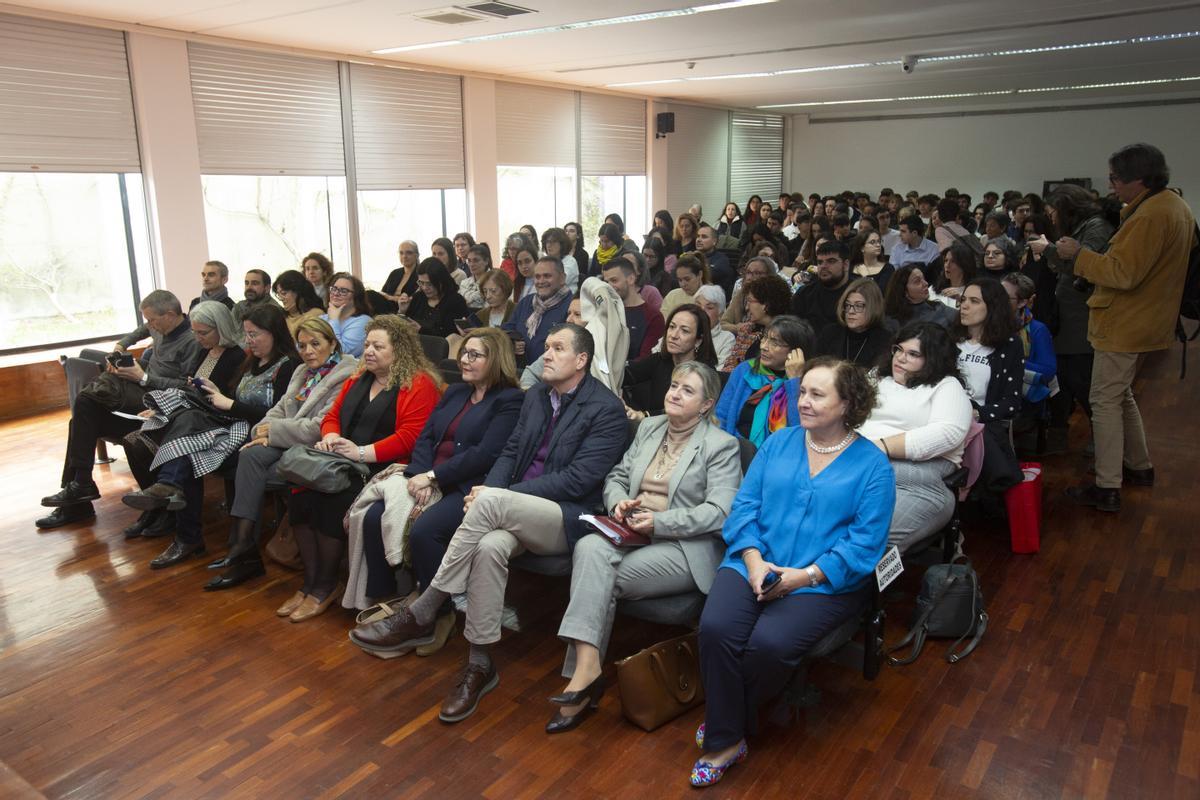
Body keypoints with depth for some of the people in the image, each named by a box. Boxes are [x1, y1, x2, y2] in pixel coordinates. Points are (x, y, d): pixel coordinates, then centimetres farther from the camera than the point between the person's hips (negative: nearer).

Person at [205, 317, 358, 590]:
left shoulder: (344, 378, -11)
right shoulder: (302, 372, 19)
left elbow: (319, 428, -18)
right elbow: (280, 408, 18)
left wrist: (274, 430, -10)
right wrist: (263, 430, -4)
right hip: (291, 443, 7)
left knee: (253, 475, -21)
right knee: (251, 455, -21)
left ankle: (244, 546, -12)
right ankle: (242, 546, -23)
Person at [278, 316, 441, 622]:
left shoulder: (418, 385, -6)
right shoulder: (358, 379, 20)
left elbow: (410, 437, -16)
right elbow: (332, 415, 25)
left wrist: (362, 453, -18)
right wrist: (330, 436, 1)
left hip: (381, 468, -7)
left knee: (330, 500, -28)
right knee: (300, 493, -19)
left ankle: (325, 587, -7)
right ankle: (310, 582, -5)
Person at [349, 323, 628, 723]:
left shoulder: (607, 409, -8)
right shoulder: (536, 395, 15)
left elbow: (577, 480, -16)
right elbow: (511, 451, 16)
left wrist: (496, 493, -18)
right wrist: (489, 489, -8)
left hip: (566, 518, -5)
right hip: (511, 511, 5)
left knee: (492, 501, -32)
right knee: (490, 546, -31)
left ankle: (419, 616, -23)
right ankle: (479, 664, -20)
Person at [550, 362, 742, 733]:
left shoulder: (721, 445, -2)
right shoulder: (649, 427, 17)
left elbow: (719, 511, -12)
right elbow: (616, 477, 21)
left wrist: (658, 521, -20)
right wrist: (619, 502, -3)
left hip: (686, 548, -5)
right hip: (632, 533, 5)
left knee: (603, 578, -27)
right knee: (589, 548, -28)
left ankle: (584, 672, -15)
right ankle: (586, 667, -30)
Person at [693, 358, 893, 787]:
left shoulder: (872, 465, 0)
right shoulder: (778, 443, 11)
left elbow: (865, 543, -7)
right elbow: (745, 504, 6)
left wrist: (804, 576, -17)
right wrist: (754, 560, -11)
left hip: (824, 583, -3)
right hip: (754, 564, 3)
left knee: (769, 643, -28)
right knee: (715, 627, -25)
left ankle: (728, 718, 4)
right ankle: (726, 739, -5)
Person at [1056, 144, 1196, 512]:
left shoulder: (1149, 215, -23)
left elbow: (1123, 274, -26)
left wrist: (1079, 255, -17)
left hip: (1124, 325, -10)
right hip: (1148, 320, 10)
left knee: (1106, 401, -4)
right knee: (1121, 394, 22)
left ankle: (1107, 488, -1)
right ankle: (1140, 466, 33)